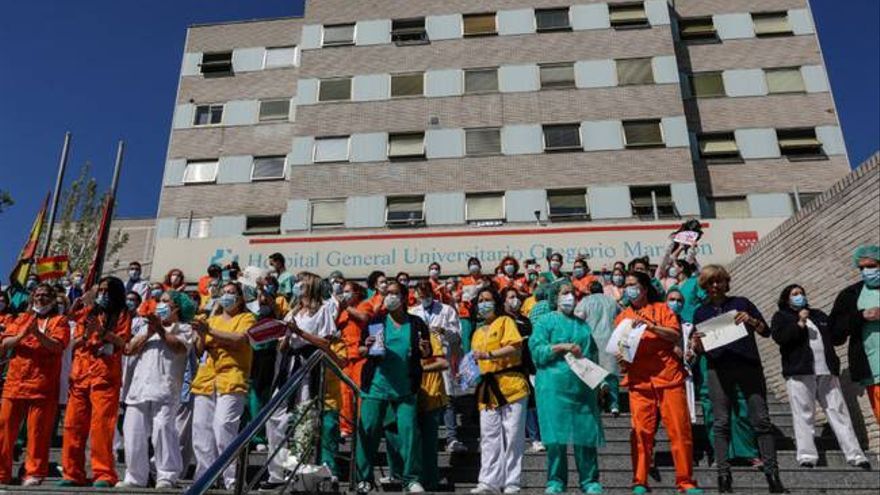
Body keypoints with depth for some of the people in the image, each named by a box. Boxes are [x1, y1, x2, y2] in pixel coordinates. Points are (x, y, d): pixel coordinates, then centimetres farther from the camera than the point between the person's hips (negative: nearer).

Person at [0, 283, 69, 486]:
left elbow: (57, 346, -9)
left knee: (38, 429, -3)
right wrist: (21, 336, -11)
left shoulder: (59, 320, 6)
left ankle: (34, 473, 3)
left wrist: (37, 333, -22)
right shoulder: (21, 319, 19)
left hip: (43, 383, -4)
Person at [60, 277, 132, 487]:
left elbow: (123, 343, -4)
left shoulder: (121, 315, 7)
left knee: (101, 426, -10)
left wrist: (103, 331, -18)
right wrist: (86, 335, -6)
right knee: (73, 425, 4)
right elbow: (74, 343, 13)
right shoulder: (87, 313, 18)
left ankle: (104, 474, -8)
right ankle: (73, 474, 12)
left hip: (106, 376, -4)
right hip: (80, 375, 5)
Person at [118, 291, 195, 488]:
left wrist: (160, 329, -8)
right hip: (139, 387, 6)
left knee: (162, 428, -14)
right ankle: (135, 477, 14)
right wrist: (148, 333, 3)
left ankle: (167, 476, -7)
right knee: (134, 432, 4)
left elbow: (180, 347, -9)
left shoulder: (183, 328, 12)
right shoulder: (148, 326, 29)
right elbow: (129, 349, 15)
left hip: (164, 388, -5)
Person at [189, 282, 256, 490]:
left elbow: (240, 339, -11)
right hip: (205, 380, 6)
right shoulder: (212, 319, 24)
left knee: (223, 427, -17)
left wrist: (210, 331, -15)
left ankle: (232, 479, -11)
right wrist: (201, 336, -1)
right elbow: (198, 351, 19)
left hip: (231, 380, -5)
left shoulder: (246, 318, 9)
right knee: (201, 429, 2)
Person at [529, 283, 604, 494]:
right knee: (555, 434, -3)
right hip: (554, 386, -3)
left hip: (583, 387, 4)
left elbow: (594, 353, 23)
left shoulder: (583, 324, 21)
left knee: (586, 432, 1)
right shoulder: (545, 321, 8)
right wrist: (563, 347, -13)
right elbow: (537, 350, -4)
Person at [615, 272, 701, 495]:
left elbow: (676, 336, -4)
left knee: (680, 429, -1)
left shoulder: (661, 308, 9)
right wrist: (620, 359, -5)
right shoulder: (622, 317, 16)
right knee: (641, 431, -2)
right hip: (638, 380, 1)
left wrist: (651, 326, -17)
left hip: (668, 376, -1)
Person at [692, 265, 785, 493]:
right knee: (721, 423, -3)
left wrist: (751, 321, -11)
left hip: (748, 365, 0)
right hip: (718, 369, 0)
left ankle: (772, 474, 2)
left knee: (761, 420, -3)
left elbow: (766, 331, 9)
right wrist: (696, 344, -10)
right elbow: (700, 350, 13)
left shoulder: (741, 303, 12)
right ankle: (724, 474, -1)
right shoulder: (701, 312, 13)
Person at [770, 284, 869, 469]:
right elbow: (779, 337, -8)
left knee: (839, 411, 2)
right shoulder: (781, 317, 10)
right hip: (799, 372, -5)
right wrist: (800, 323, -11)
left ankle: (855, 455, 3)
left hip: (827, 371, 5)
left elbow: (835, 335, 25)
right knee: (804, 415, -7)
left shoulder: (819, 315, 25)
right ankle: (807, 456, -7)